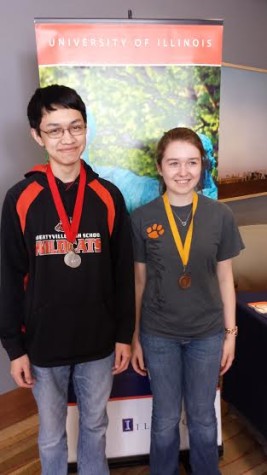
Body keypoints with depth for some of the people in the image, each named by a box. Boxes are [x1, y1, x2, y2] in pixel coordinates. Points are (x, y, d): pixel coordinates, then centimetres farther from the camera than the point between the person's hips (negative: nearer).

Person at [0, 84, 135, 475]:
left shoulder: (108, 197, -5)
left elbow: (124, 273, 0)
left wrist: (124, 334, 1)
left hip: (98, 341, 1)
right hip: (43, 344, -1)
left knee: (95, 426, 23)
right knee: (51, 435, 20)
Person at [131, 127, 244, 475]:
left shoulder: (220, 216, -6)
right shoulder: (142, 219, -9)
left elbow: (224, 277, 1)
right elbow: (139, 282, -2)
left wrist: (230, 332, 4)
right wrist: (134, 337, 2)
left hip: (207, 333, 1)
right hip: (159, 334, 0)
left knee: (203, 418, 19)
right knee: (165, 419, 18)